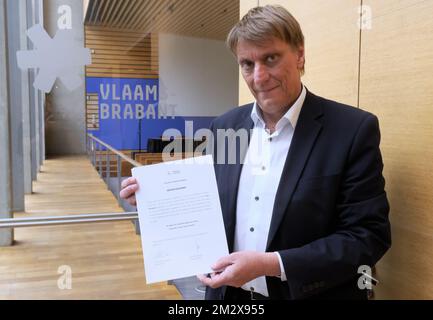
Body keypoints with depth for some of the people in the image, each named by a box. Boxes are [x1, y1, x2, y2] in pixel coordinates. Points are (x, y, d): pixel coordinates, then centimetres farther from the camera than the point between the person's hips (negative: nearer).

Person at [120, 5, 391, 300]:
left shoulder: (354, 129, -14)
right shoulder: (225, 126, 0)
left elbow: (368, 236, -16)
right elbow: (215, 208, 9)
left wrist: (271, 264, -24)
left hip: (308, 294, -4)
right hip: (229, 293, 5)